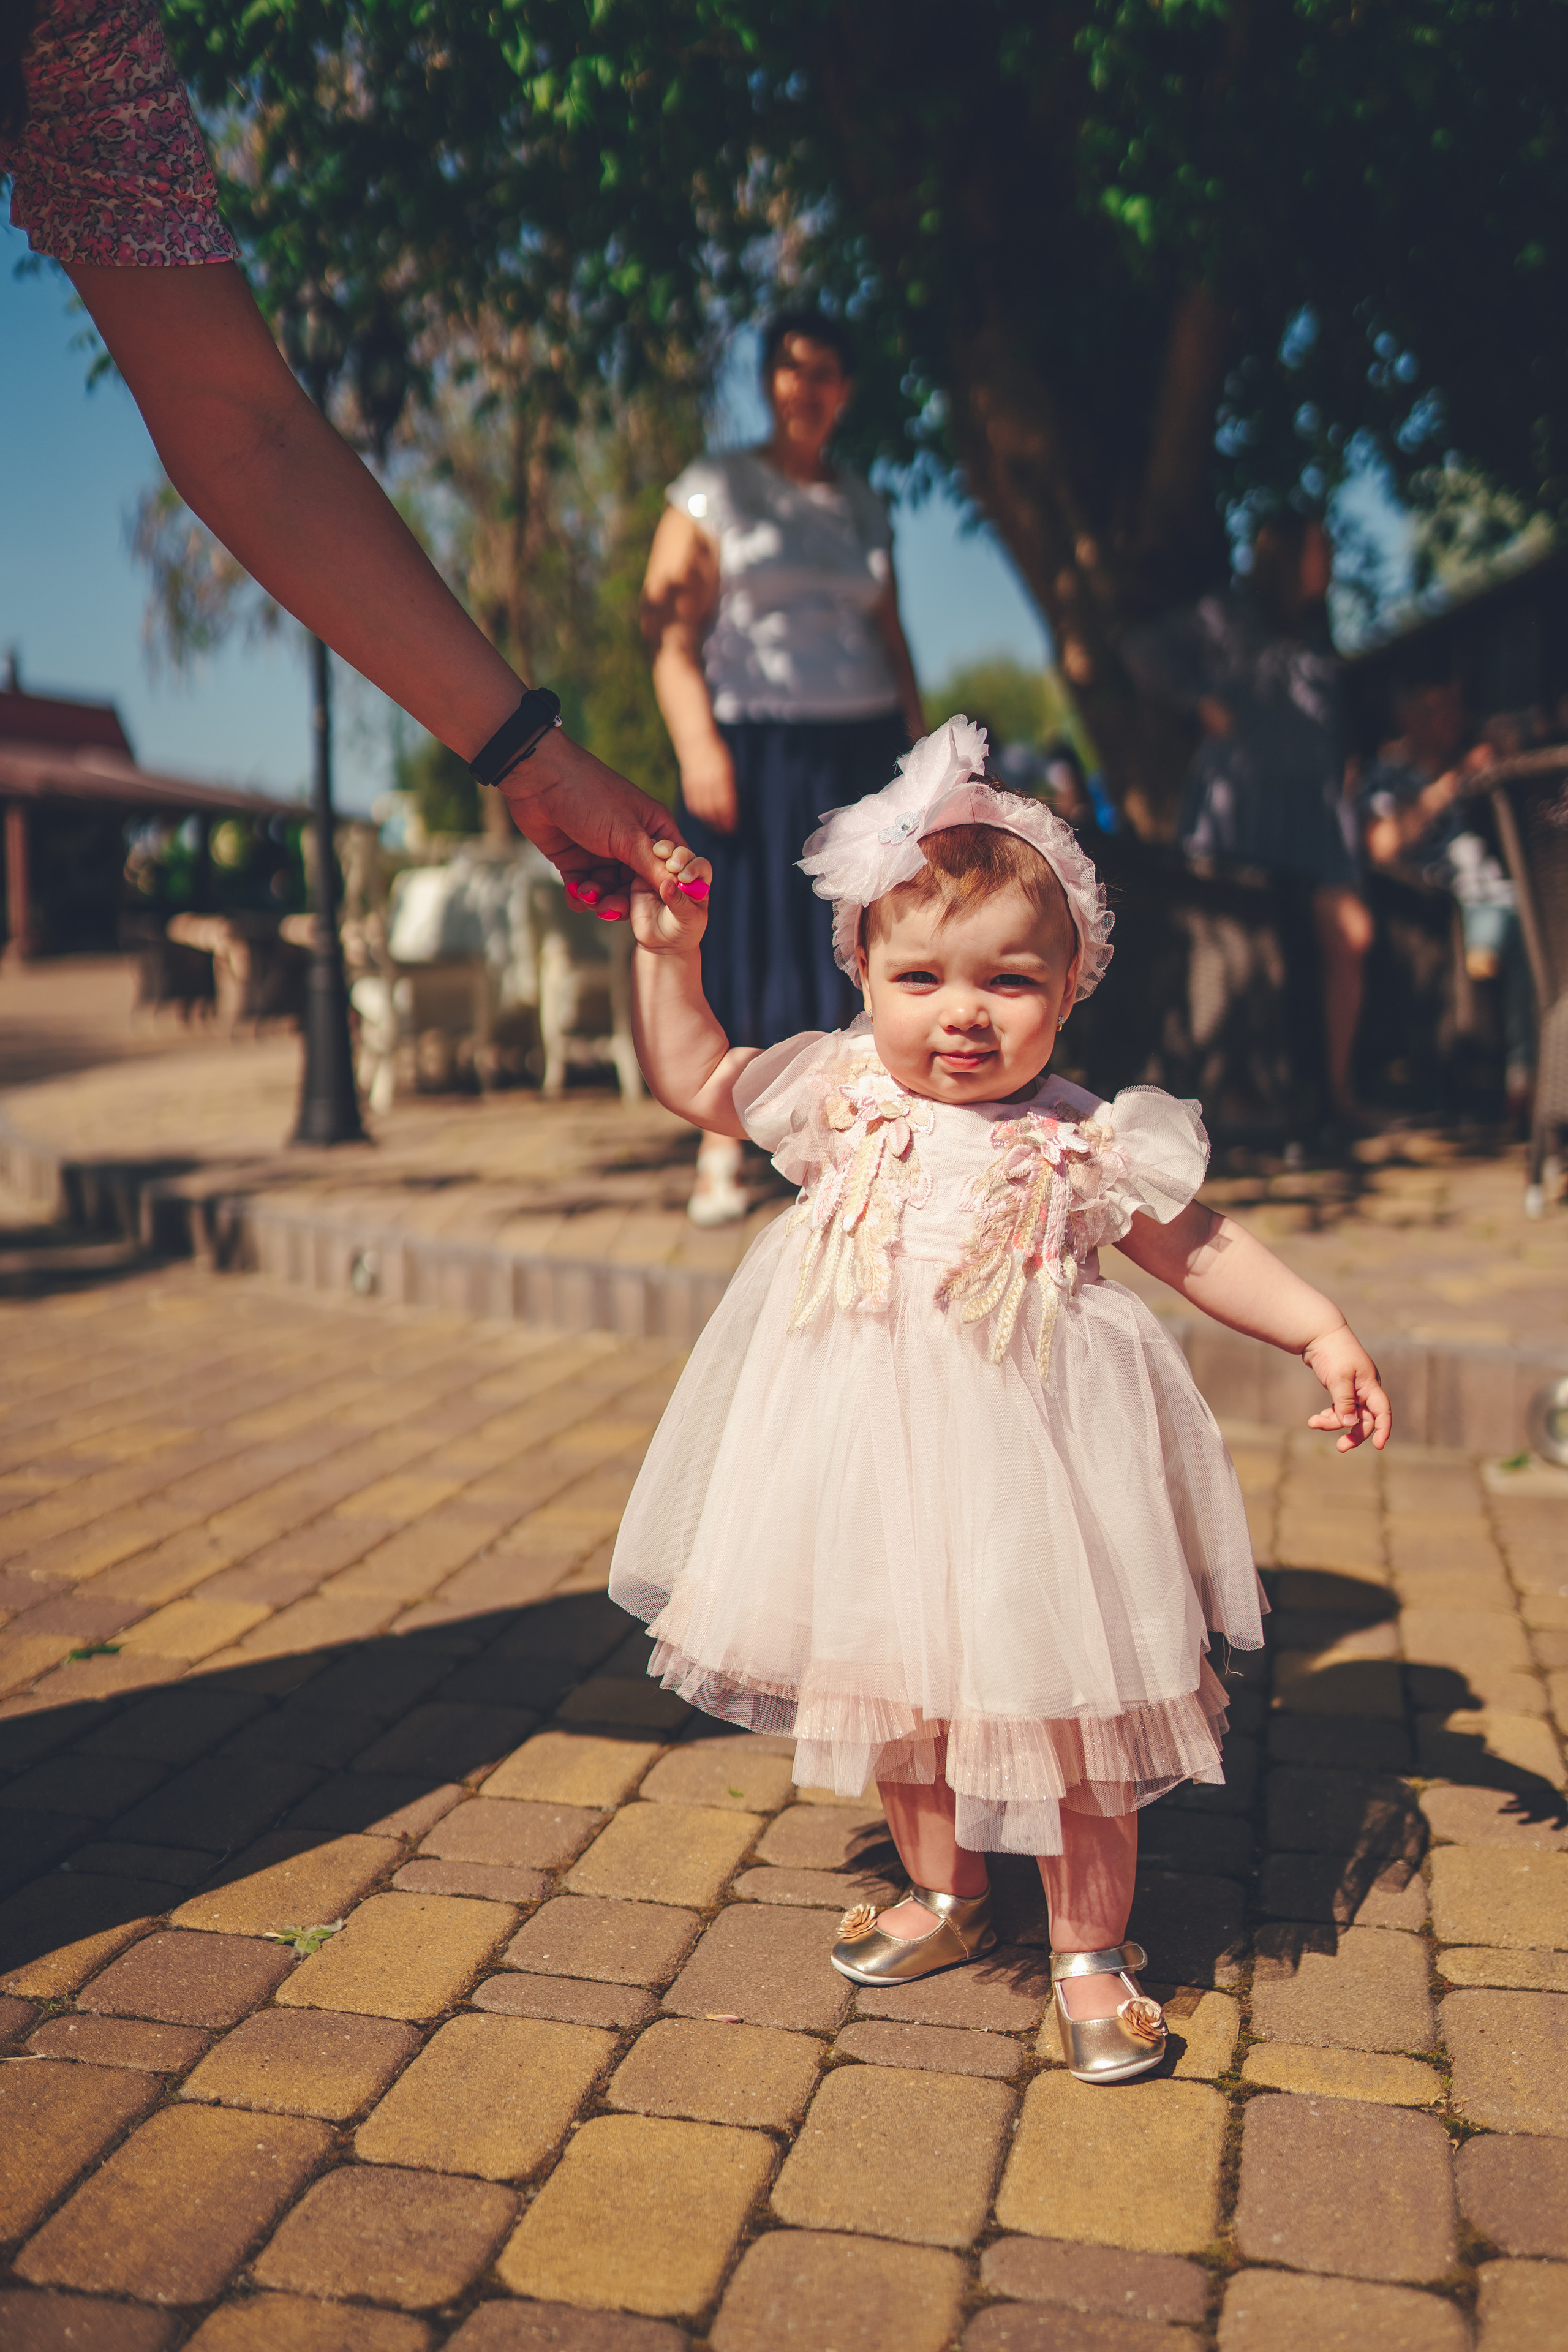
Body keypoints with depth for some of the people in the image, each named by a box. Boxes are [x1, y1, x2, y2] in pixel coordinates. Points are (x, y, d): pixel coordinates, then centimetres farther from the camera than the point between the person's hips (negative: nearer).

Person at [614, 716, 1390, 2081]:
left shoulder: (1087, 1145, -8)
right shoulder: (839, 1098, -3)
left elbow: (1198, 1247, 3)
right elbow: (690, 1076, 8)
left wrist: (1323, 1334, -2)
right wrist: (668, 951, 0)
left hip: (1021, 1462, -3)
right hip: (877, 1457, 3)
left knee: (1065, 1708, 3)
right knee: (895, 1687, 18)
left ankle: (1090, 1946, 25)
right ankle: (944, 1894, 41)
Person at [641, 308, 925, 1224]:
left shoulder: (865, 504, 17)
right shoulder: (714, 488, 4)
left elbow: (892, 638, 19)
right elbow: (672, 631, -4)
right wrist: (697, 745, -16)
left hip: (862, 744, 4)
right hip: (755, 743, -4)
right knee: (748, 937, -4)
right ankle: (721, 1153, 3)